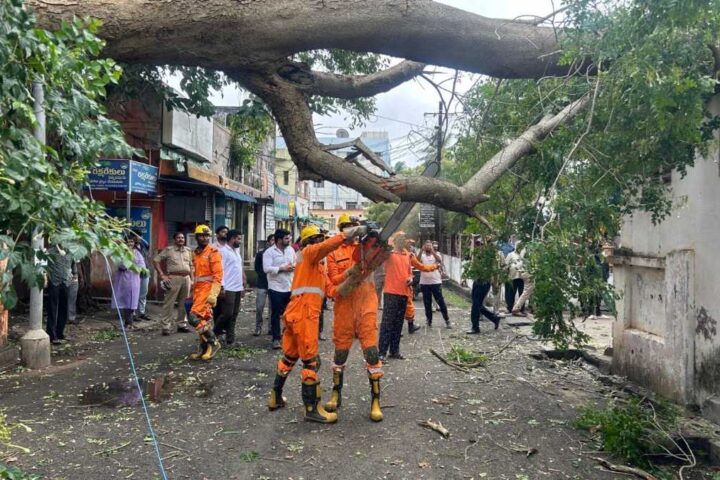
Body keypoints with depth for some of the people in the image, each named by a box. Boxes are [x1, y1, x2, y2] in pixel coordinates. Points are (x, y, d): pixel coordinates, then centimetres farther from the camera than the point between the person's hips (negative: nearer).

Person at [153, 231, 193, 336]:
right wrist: (162, 275, -6)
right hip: (174, 278, -5)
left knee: (184, 303, 10)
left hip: (186, 278, 5)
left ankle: (181, 324, 19)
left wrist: (192, 279, 14)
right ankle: (166, 326, 0)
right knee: (169, 303, -4)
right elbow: (155, 260, -1)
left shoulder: (188, 251, 16)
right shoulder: (168, 250, 1)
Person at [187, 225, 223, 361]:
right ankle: (204, 348, 18)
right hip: (198, 289, 8)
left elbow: (218, 275, -14)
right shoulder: (195, 253, 15)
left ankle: (213, 342, -6)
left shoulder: (213, 253, -9)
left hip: (207, 288, -8)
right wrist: (192, 291, 22)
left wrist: (213, 294, -22)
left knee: (194, 317, -17)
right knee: (203, 319, 10)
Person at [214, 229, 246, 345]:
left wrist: (243, 285, 17)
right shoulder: (223, 251, -9)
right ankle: (215, 332, 12)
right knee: (227, 313, -7)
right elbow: (220, 270, -14)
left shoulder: (237, 251, 16)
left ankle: (230, 338, 13)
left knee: (234, 314, 8)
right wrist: (222, 287, -20)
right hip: (228, 288, -8)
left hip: (238, 288, 8)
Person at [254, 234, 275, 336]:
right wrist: (264, 275, -2)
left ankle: (271, 327, 13)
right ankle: (258, 327, 11)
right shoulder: (260, 254, 4)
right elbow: (257, 268, 8)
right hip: (262, 284, 0)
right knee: (259, 307, -2)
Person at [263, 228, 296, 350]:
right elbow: (266, 268, -19)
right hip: (276, 288, -5)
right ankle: (276, 338, 8)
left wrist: (293, 266, -7)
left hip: (290, 287, 5)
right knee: (276, 314, 1)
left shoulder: (291, 250, 8)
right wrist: (282, 268, -19)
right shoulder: (269, 252, -9)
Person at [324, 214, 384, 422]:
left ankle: (375, 400, 5)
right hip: (344, 305, 1)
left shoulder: (366, 245, 6)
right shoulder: (334, 252, 3)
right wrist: (350, 272, -20)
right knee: (340, 350, 12)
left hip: (366, 304, -1)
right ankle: (336, 393, 30)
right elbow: (333, 280, -3)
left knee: (371, 350, -4)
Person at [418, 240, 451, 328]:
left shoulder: (436, 254, 3)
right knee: (427, 303, 8)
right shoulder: (422, 255, 4)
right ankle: (429, 321, 19)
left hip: (436, 282, -1)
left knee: (441, 302, 0)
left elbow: (440, 260, -19)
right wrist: (422, 251, -25)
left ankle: (447, 321, 9)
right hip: (424, 283, 1)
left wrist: (432, 251, -27)